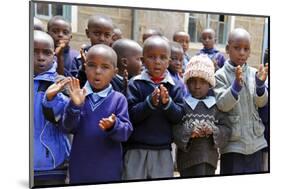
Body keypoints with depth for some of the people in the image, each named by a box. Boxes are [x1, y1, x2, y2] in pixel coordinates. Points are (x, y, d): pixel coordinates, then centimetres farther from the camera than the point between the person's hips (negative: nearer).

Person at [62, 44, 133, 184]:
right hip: (80, 165, 1)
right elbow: (69, 127, -8)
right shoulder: (78, 95, -3)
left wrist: (113, 126, -30)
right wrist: (75, 106, -24)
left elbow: (126, 132, -10)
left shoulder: (119, 99, -7)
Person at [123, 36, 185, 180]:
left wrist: (167, 103, -21)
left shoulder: (174, 87, 2)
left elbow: (178, 116, -3)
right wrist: (150, 102, -25)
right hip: (137, 149, -2)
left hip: (163, 150, 2)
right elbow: (131, 115, -11)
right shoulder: (135, 84, -4)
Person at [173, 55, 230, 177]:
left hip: (209, 158, 2)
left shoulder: (215, 105, 6)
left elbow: (226, 130, 3)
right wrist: (189, 131, -22)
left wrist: (213, 130, -15)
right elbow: (174, 129, -7)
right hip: (187, 157, -2)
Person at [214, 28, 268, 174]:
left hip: (255, 139, 4)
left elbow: (261, 102, -2)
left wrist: (260, 83, -20)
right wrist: (236, 84, -30)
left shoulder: (254, 73, 3)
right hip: (232, 141, -4)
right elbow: (222, 105, -16)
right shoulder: (221, 75, -7)